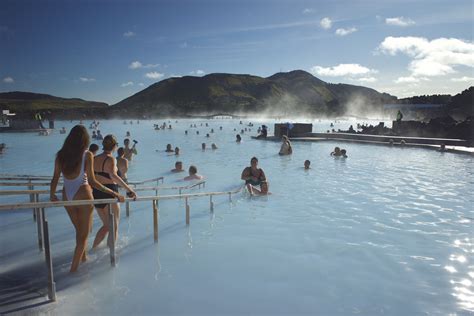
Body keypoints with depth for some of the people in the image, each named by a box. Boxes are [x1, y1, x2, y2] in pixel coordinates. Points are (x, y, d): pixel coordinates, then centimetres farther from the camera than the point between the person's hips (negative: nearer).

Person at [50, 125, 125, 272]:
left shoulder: (60, 155, 1)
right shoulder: (87, 155, -13)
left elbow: (55, 178, 3)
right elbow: (92, 181, -17)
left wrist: (52, 195, 21)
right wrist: (113, 193, -14)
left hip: (67, 196, 5)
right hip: (82, 195, -5)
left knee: (79, 230, 25)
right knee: (84, 233, 10)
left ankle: (84, 257, 40)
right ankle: (74, 268, 11)